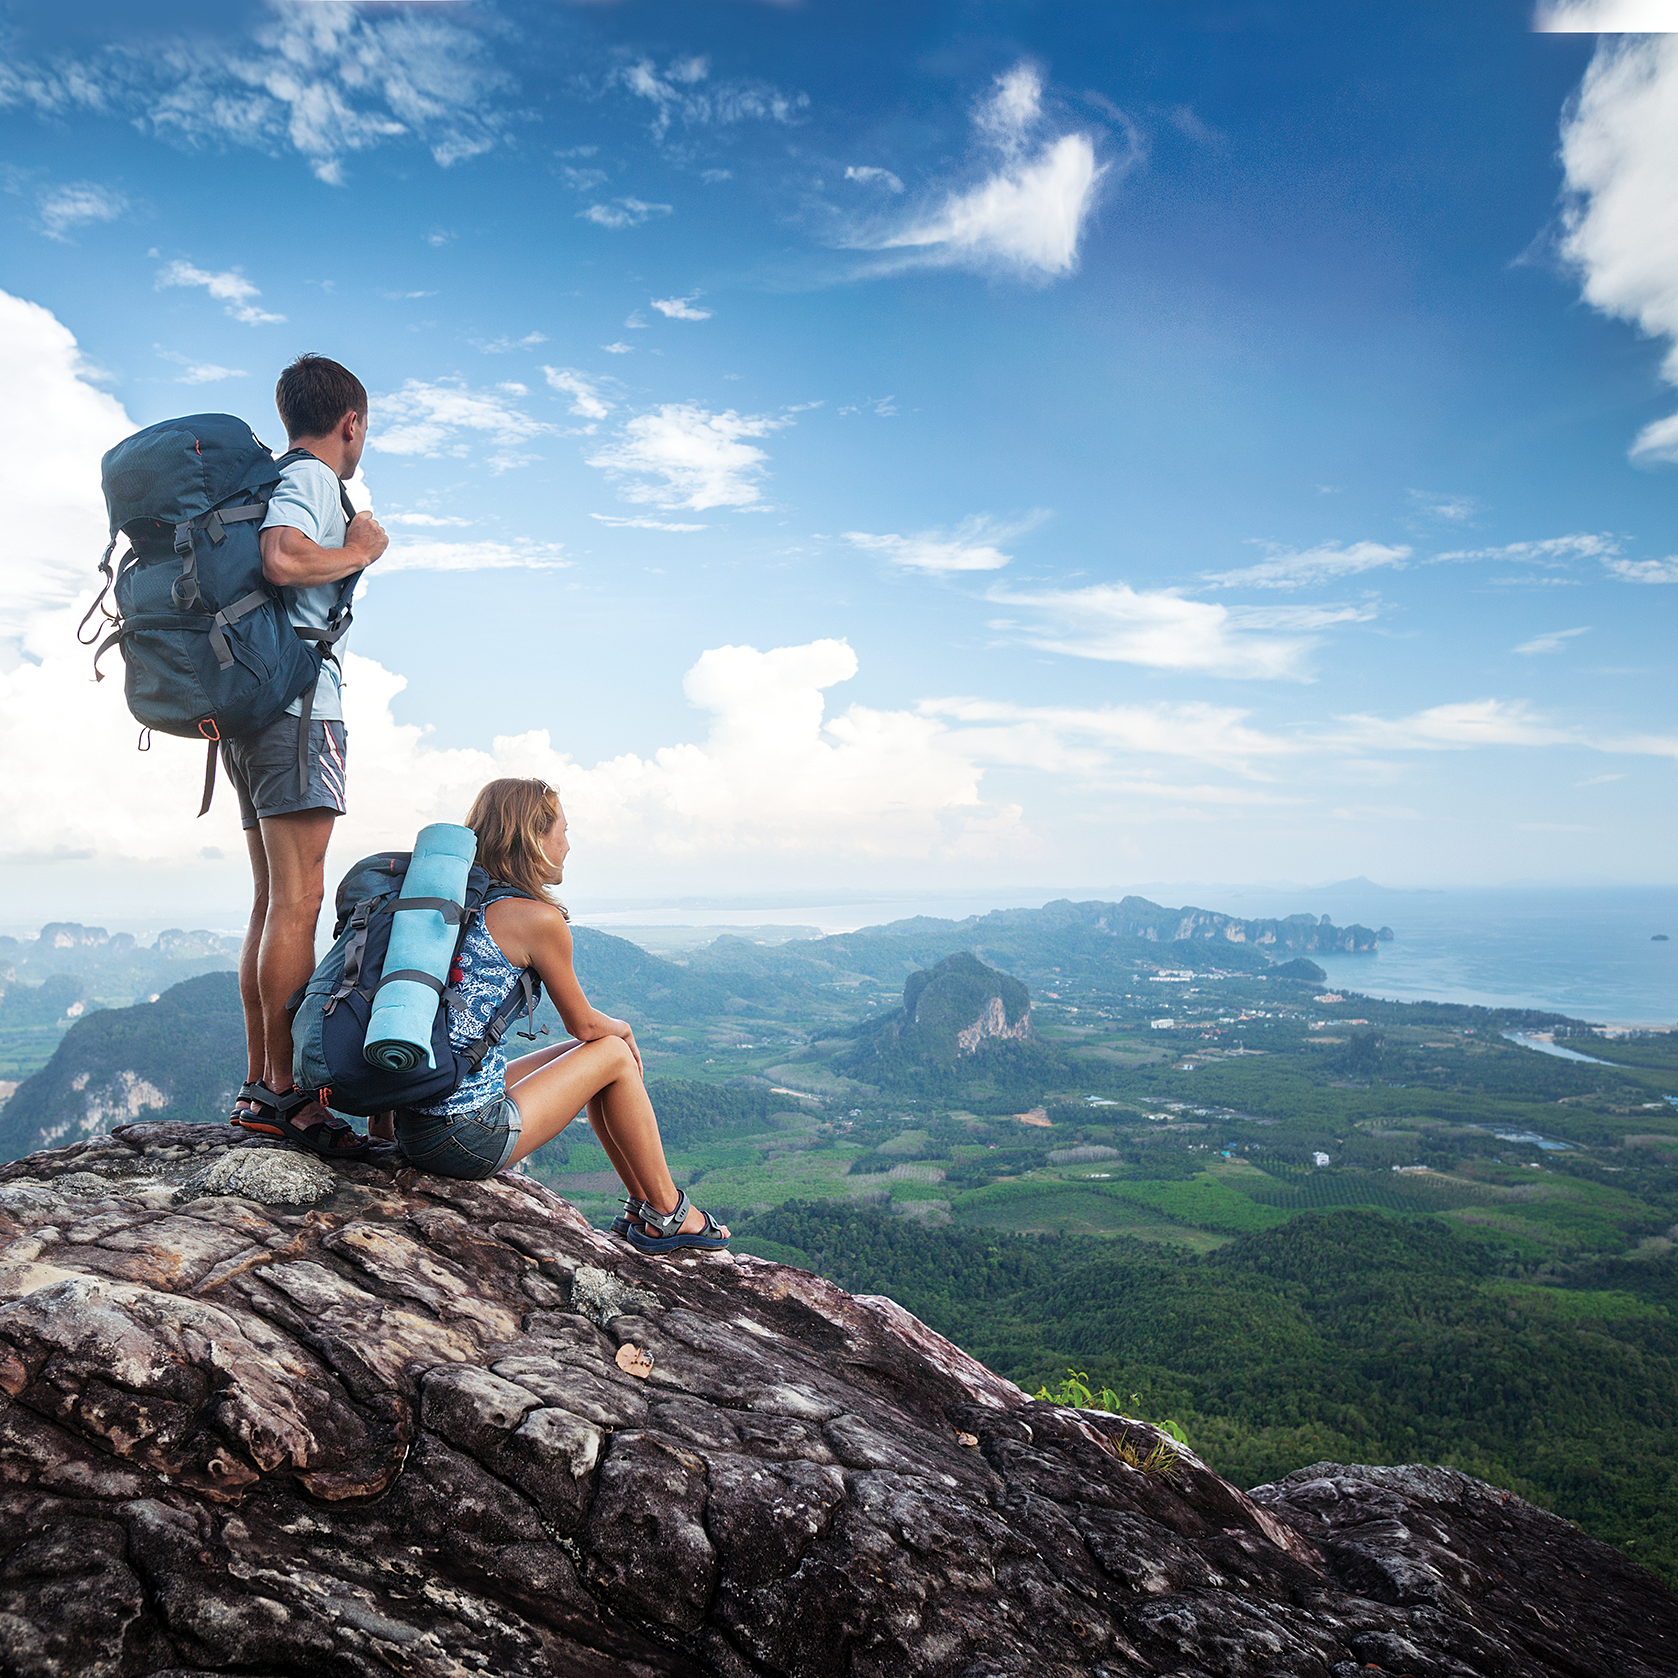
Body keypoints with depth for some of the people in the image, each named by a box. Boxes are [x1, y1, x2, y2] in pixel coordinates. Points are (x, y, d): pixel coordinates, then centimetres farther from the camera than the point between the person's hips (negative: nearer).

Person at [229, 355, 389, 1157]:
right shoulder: (312, 478, -4)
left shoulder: (270, 480, 23)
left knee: (273, 902, 9)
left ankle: (258, 1088, 12)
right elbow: (283, 559, -23)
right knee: (297, 902, -11)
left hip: (252, 708, 10)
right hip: (297, 705, -10)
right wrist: (358, 552, -6)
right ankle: (287, 1096, -10)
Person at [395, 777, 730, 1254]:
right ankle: (668, 1214, 20)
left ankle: (643, 1206, 31)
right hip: (470, 1136, -8)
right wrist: (624, 1029, 21)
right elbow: (583, 1022, 0)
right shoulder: (538, 919, -13)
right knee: (614, 1056, 8)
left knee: (589, 1053, 21)